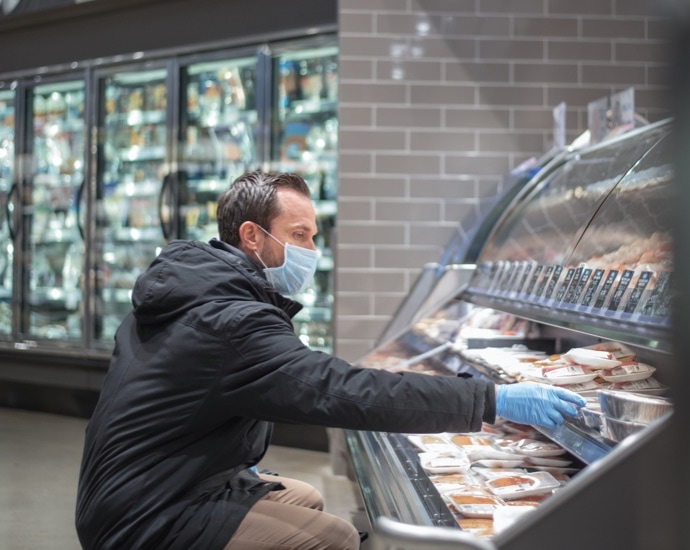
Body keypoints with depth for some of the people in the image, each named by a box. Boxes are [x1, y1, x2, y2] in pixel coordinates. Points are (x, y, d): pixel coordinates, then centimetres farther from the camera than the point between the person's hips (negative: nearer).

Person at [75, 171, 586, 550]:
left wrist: (239, 459, 11)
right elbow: (346, 391, -34)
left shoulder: (188, 287, 7)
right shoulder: (233, 323, -25)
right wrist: (496, 400, -33)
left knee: (305, 499, 19)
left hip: (132, 491, 10)